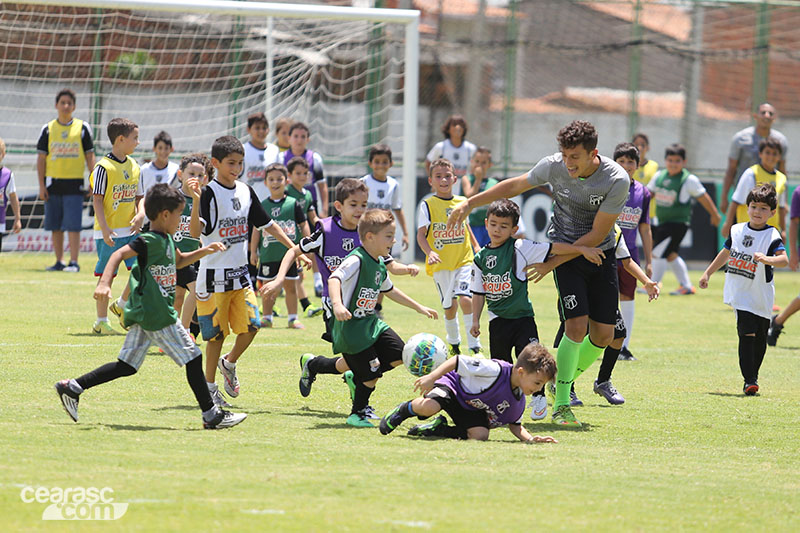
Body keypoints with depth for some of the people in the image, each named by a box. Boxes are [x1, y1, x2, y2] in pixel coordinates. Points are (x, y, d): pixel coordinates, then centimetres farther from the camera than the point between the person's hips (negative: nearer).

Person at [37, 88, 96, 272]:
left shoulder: (82, 128, 3)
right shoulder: (48, 129, 6)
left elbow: (90, 156, 6)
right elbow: (41, 158, 6)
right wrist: (41, 186, -1)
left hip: (74, 183, -2)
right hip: (53, 183, 2)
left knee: (73, 224, -9)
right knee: (55, 226, 6)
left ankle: (74, 262, -6)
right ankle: (59, 261, 14)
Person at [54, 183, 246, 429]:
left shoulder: (167, 240, 17)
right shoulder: (150, 241, -14)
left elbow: (179, 261, 36)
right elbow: (119, 254, -24)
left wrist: (205, 251, 26)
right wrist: (104, 283, -35)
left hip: (143, 315, 10)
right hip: (157, 315, -10)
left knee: (127, 367, 11)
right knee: (192, 358, -3)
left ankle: (72, 387, 11)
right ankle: (211, 415, 2)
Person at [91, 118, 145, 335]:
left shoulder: (134, 166, 9)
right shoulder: (104, 167, -12)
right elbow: (97, 199, -12)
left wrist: (140, 214, -4)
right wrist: (104, 229, -19)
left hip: (131, 230, 6)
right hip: (109, 232, -6)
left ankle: (121, 305, 19)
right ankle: (101, 321, 11)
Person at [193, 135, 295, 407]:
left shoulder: (245, 192, 8)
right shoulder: (210, 193, -12)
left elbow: (267, 224, 17)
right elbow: (195, 230, -24)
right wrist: (195, 203, -40)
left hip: (240, 272, 6)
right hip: (214, 274, -6)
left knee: (251, 326, -2)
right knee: (216, 333, 0)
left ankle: (229, 363, 25)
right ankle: (209, 386, 14)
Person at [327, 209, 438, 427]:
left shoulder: (380, 265, 10)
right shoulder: (357, 260, -19)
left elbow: (390, 290, 27)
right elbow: (334, 279, -35)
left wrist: (418, 307, 31)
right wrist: (337, 304, -52)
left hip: (371, 323, 9)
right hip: (351, 329, -9)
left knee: (399, 355, -1)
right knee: (371, 376, -7)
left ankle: (359, 379, 16)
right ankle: (357, 414, 14)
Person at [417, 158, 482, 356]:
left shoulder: (462, 202, 6)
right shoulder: (428, 205, -4)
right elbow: (421, 234, -9)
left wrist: (476, 246, 15)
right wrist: (429, 252, -25)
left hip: (464, 260, 1)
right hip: (440, 264, -1)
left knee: (465, 299, -16)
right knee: (450, 306, 5)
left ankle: (474, 346, -12)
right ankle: (454, 343, 28)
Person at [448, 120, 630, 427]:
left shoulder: (617, 180, -21)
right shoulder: (554, 166, -15)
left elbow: (596, 235, -17)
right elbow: (515, 186, 4)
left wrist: (552, 262, -16)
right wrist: (469, 204, 4)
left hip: (600, 253, 1)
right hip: (564, 249, -1)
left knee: (604, 335, -2)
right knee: (577, 326, -17)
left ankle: (565, 379, 25)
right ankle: (561, 405, -6)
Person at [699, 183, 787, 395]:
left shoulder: (772, 236, -8)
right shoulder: (737, 230, 6)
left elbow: (784, 259, -23)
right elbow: (726, 253, 21)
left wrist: (766, 259, -42)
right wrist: (708, 273, 26)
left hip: (761, 297, -1)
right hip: (740, 293, 1)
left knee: (759, 338, 10)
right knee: (747, 334, -12)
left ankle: (752, 376, 28)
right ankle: (749, 380, -15)